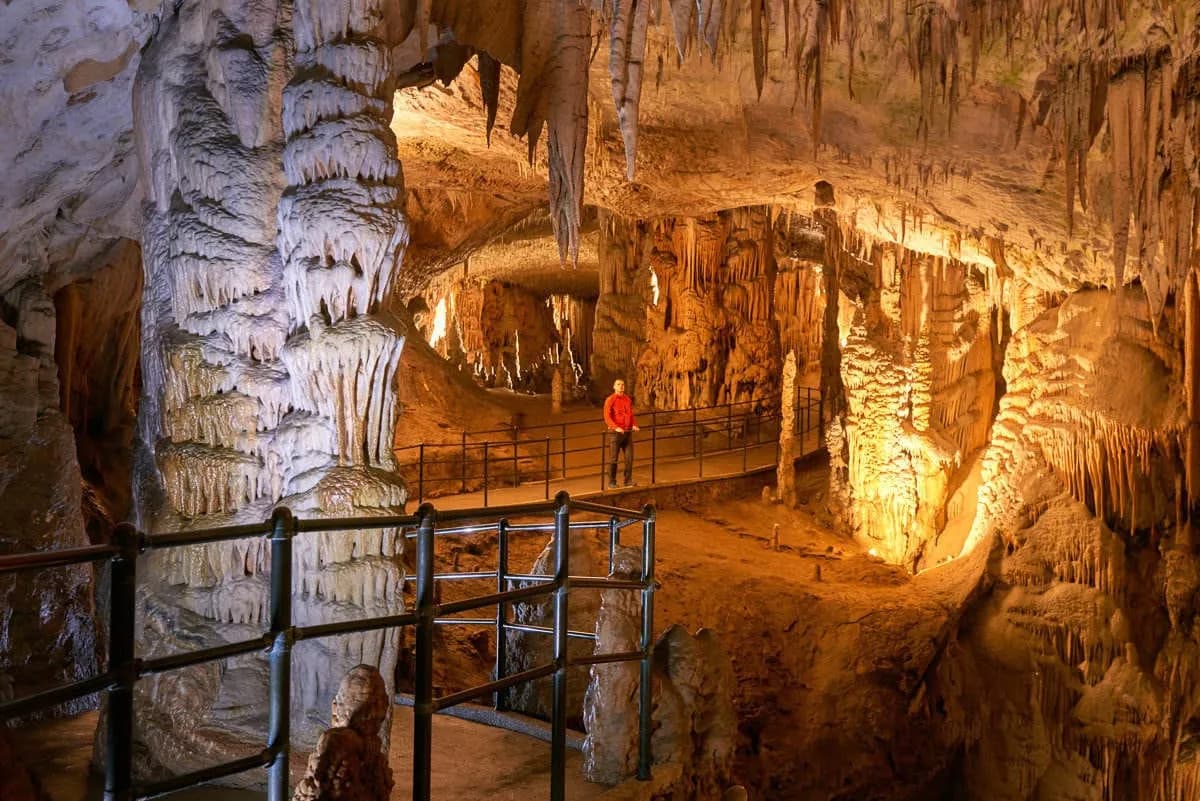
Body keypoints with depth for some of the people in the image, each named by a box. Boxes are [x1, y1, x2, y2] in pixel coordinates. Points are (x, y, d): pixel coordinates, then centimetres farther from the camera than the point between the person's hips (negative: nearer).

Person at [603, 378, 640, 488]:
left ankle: (628, 481, 15)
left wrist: (634, 425, -1)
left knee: (629, 457, 5)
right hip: (615, 433, -5)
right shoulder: (610, 400, -5)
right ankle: (612, 482, 6)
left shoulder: (628, 399, 12)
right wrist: (616, 427, -24)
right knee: (613, 459, -1)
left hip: (628, 432, 5)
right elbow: (607, 417, -11)